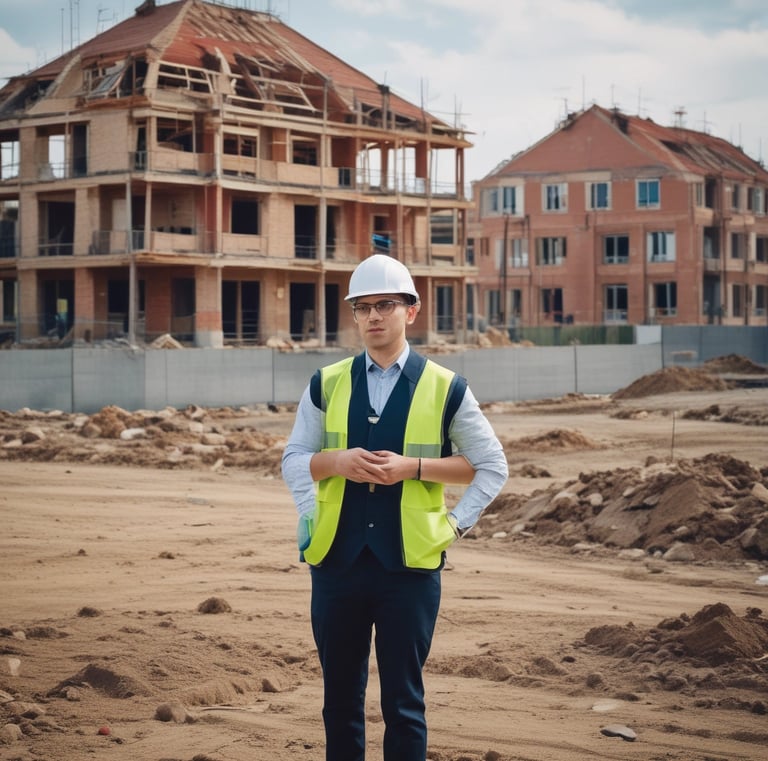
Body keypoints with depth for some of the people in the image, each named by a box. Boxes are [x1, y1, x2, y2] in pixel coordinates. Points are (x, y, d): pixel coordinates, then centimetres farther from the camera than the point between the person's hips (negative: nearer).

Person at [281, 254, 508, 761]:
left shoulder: (445, 388, 1)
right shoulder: (327, 384, 7)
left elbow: (492, 466, 5)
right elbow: (293, 462, 11)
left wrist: (414, 465, -8)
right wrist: (336, 459, -10)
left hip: (410, 563, -2)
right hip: (337, 560, 2)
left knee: (404, 702, 3)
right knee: (340, 697, 9)